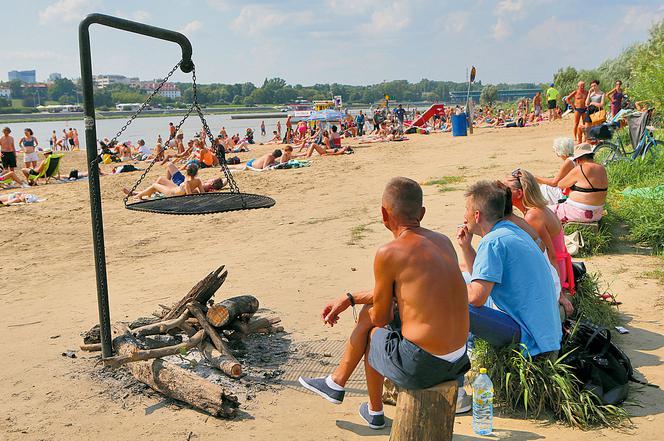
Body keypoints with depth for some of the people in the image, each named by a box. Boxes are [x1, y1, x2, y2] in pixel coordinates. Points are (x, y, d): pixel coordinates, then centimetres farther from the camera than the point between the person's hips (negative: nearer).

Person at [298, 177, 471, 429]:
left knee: (372, 334, 25)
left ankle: (375, 412, 46)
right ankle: (336, 384, 46)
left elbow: (381, 318, -6)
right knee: (367, 313, 24)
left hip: (421, 364, -7)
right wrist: (349, 299, 26)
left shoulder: (388, 253, -18)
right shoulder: (443, 241, 5)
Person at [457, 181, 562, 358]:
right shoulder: (512, 229, 12)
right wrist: (465, 246, 11)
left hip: (531, 340, -10)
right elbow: (486, 274, 21)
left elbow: (476, 297, -24)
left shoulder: (493, 242, -18)